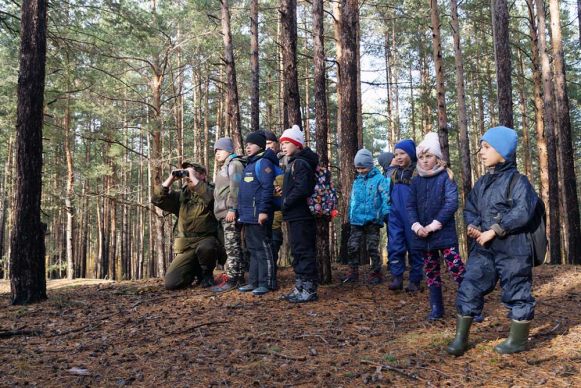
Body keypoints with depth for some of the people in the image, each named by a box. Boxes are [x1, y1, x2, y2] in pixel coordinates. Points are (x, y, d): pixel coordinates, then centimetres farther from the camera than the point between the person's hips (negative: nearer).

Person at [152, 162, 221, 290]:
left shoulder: (210, 191, 1)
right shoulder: (180, 196, 14)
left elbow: (209, 198, -25)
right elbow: (157, 199, 3)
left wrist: (193, 178, -16)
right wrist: (171, 179, -2)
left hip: (205, 239, -4)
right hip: (185, 247, 4)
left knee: (205, 248, -42)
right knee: (171, 283, -12)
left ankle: (207, 273, -7)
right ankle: (195, 269, 21)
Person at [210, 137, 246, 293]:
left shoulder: (234, 164, -4)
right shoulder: (224, 167, 26)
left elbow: (235, 188, -15)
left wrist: (232, 209, -22)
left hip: (230, 212, -10)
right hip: (224, 213, 10)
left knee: (232, 245, -10)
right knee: (233, 245, 10)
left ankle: (231, 279, -11)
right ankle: (239, 277, 13)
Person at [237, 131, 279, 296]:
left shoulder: (263, 162, -9)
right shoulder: (250, 164, 21)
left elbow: (267, 188, -18)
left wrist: (263, 210, -24)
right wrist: (242, 213, 23)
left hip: (258, 214, -10)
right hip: (248, 215, 10)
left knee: (262, 249, -5)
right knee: (253, 250, 13)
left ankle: (266, 283, -1)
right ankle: (254, 282, 19)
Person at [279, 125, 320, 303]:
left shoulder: (301, 163, -12)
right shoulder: (293, 163, 19)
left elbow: (302, 189, -23)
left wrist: (286, 203, -14)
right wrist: (286, 203, 8)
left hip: (301, 216, -10)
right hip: (295, 215, 10)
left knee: (304, 251, -6)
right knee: (298, 252, 13)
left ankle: (309, 289, -1)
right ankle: (300, 288, 21)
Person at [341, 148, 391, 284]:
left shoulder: (379, 179, -5)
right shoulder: (357, 180, 11)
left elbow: (386, 197, -10)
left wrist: (386, 213, -18)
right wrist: (350, 216, 14)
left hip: (372, 220, -5)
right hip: (357, 221, 5)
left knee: (372, 248, 4)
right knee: (352, 246, 4)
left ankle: (376, 273, 16)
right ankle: (353, 272, 16)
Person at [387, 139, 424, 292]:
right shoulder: (394, 173, 12)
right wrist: (388, 210, 16)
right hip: (396, 215, 5)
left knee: (414, 247, 3)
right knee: (394, 246, -4)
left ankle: (415, 280, 12)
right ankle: (397, 277, 0)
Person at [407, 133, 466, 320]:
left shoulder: (445, 177, -2)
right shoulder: (416, 181, 11)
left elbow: (452, 203, -11)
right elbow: (410, 206, 7)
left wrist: (434, 225, -16)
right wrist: (417, 226, -10)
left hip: (444, 233, -5)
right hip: (423, 234, 5)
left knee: (457, 269, -11)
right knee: (431, 272, 11)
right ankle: (436, 309, 20)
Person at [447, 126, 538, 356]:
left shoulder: (517, 181, -10)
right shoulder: (482, 183, 13)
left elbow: (522, 212, -20)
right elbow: (470, 208, 18)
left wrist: (494, 231, -19)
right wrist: (473, 226, -4)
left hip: (512, 249, -6)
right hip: (483, 248, 7)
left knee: (516, 292, 6)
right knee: (469, 288, 3)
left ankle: (518, 340, 23)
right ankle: (461, 337, 11)